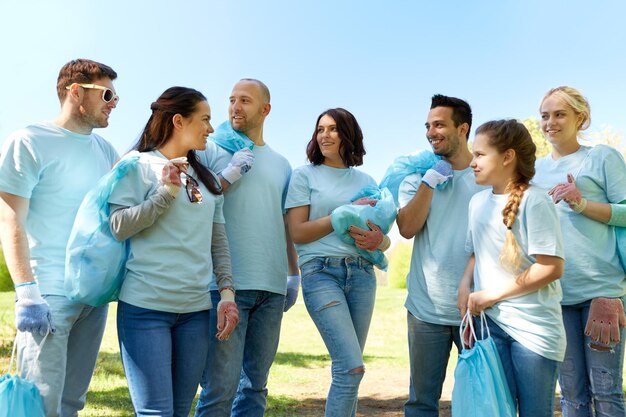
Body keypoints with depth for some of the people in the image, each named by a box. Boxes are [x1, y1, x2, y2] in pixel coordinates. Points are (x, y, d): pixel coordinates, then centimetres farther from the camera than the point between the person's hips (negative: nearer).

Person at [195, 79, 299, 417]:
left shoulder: (281, 164, 16)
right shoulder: (212, 150, 5)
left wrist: (294, 274, 17)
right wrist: (229, 176, -9)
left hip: (272, 288, 4)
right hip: (227, 285, -4)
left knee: (256, 385, 11)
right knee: (220, 387, -6)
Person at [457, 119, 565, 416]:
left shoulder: (534, 201, -13)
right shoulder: (477, 202, 8)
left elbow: (552, 268, -17)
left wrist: (492, 295, -14)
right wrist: (465, 285, 0)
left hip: (533, 326, -5)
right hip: (490, 322, 5)